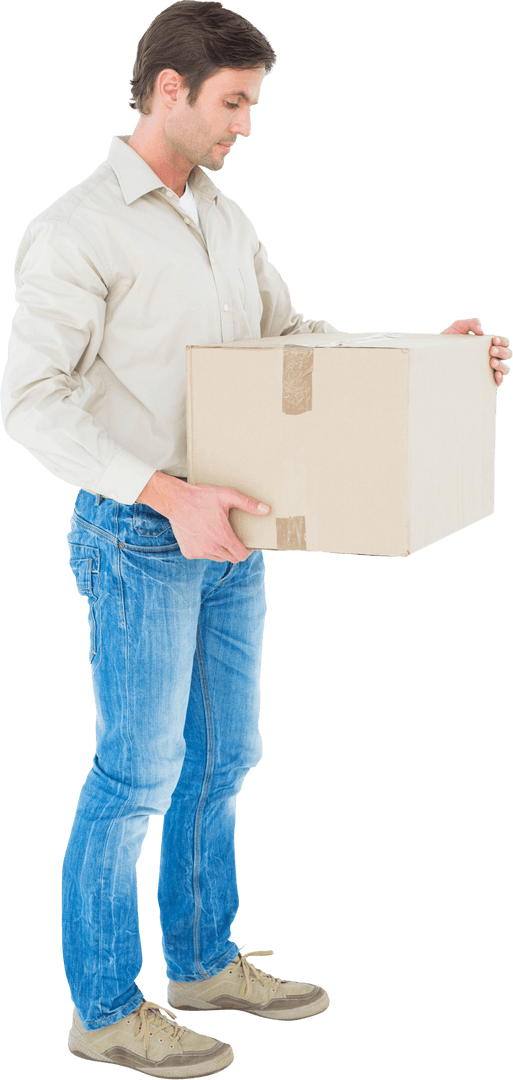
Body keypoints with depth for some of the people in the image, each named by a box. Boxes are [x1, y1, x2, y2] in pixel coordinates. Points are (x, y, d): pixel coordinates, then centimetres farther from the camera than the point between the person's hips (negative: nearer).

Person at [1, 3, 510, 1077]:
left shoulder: (225, 217, 11)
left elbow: (291, 335, 16)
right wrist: (165, 492, -28)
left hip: (228, 536, 8)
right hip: (139, 541, -8)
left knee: (221, 758, 16)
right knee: (137, 776, 0)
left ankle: (205, 960, 33)